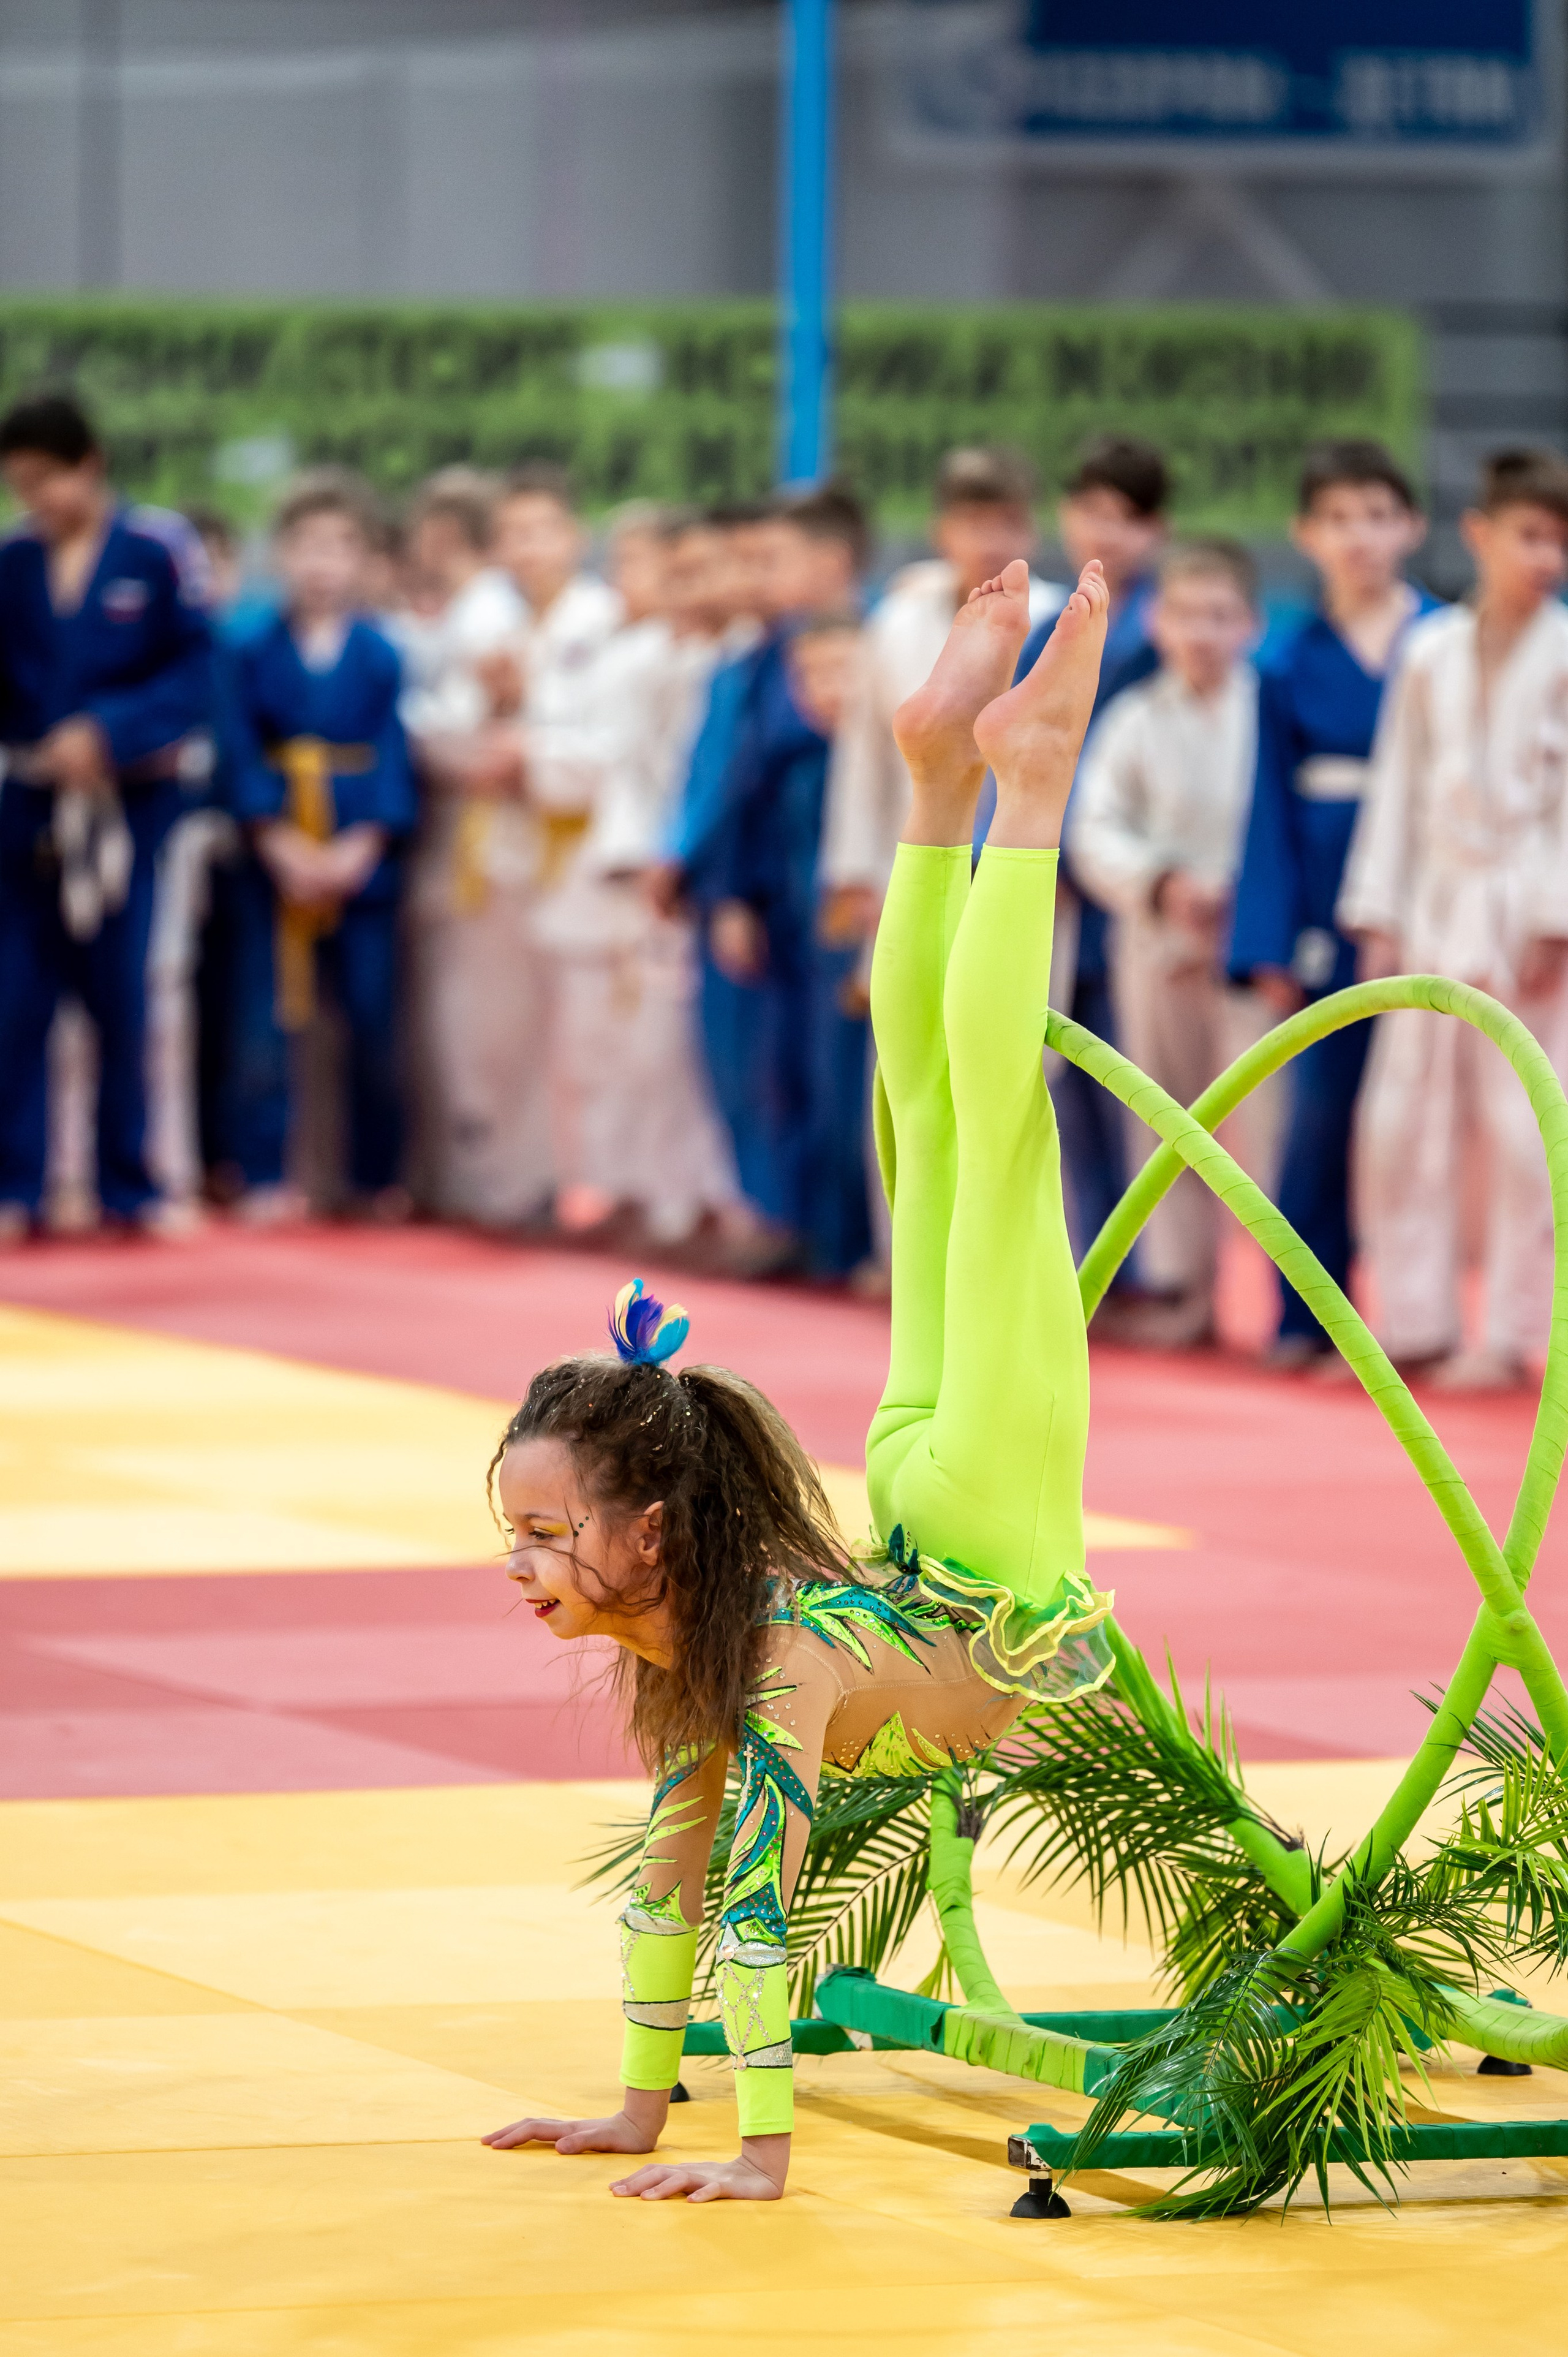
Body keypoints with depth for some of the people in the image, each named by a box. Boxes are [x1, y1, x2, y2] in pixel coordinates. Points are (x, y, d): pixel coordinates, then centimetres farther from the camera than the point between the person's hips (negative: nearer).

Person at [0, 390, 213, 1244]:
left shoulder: (158, 551, -7)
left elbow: (193, 679, -9)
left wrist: (106, 733, -19)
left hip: (130, 803, -2)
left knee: (121, 996, 5)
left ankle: (129, 1184, 17)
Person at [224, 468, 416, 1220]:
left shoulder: (381, 656, 2)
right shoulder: (256, 652, 1)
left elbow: (394, 762, -1)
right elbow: (244, 759, -2)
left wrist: (360, 849, -12)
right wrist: (280, 845, -12)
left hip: (363, 861, 0)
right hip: (274, 861, 0)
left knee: (374, 1022, 3)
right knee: (266, 1024, -2)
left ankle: (379, 1179, 14)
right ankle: (265, 1179, 5)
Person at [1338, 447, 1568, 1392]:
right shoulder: (1432, 652, 7)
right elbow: (1399, 782, 9)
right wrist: (1378, 911, 6)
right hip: (1435, 911, 4)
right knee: (1404, 1119, 6)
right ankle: (1415, 1322, 15)